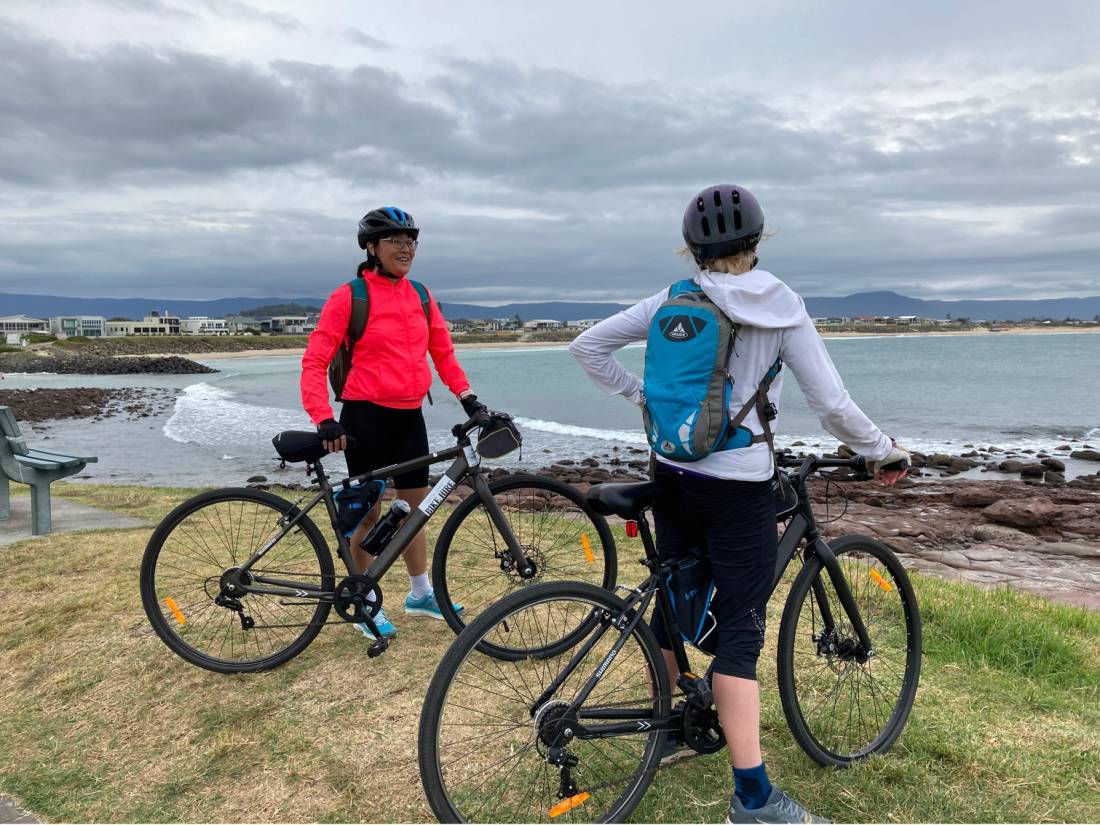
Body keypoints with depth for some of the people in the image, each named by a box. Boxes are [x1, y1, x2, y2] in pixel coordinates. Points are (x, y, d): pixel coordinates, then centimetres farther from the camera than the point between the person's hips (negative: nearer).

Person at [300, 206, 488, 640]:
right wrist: (324, 419, -23)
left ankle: (420, 593, 31)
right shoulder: (349, 296, -9)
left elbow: (442, 351, 14)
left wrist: (466, 394, 1)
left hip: (409, 416, 5)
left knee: (414, 507, 14)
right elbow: (315, 361, -12)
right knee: (368, 511, 4)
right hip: (366, 416, -5)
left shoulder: (420, 296, 7)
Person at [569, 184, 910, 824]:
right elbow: (833, 405, -7)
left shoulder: (672, 301, 1)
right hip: (740, 489, -4)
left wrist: (639, 394, 10)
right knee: (741, 629, 0)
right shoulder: (784, 309, -7)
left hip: (673, 477, 4)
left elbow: (587, 346, 2)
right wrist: (882, 451, 8)